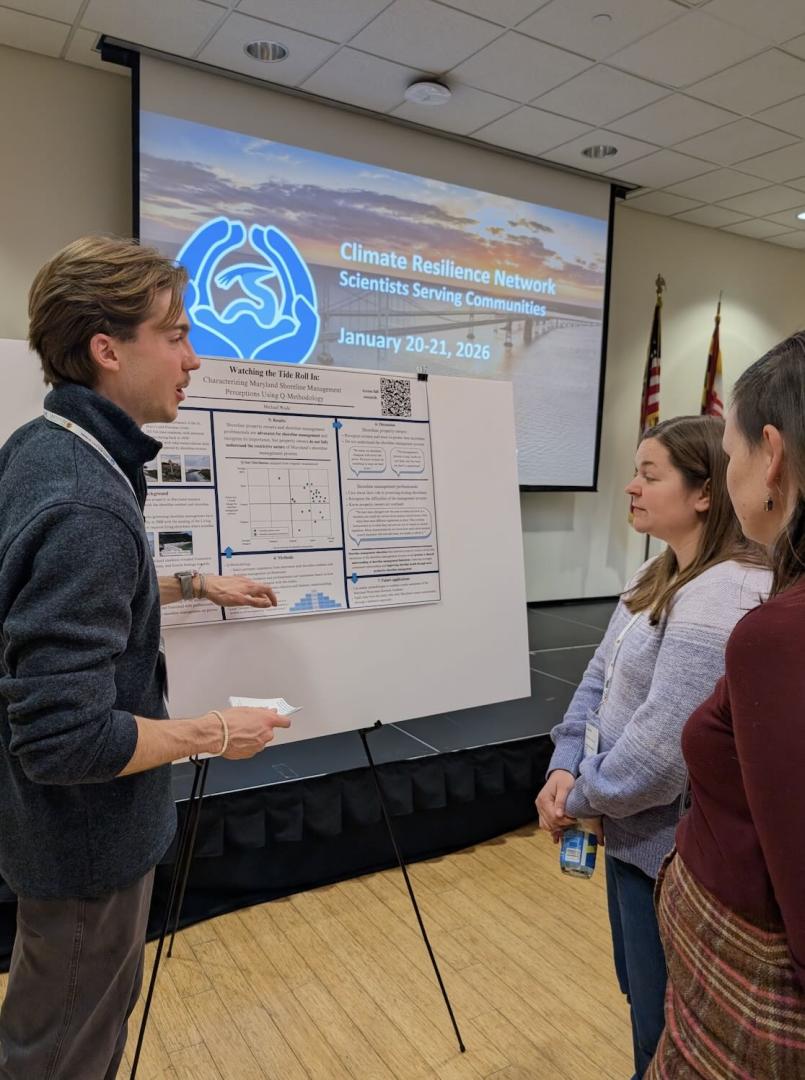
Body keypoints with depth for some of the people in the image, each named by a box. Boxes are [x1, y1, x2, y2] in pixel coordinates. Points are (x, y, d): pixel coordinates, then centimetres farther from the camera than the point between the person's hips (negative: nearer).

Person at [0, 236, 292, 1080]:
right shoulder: (85, 506, -32)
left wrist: (195, 585, 16)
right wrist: (216, 735, -18)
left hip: (72, 822, 9)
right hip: (87, 835, -9)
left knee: (101, 1011, 29)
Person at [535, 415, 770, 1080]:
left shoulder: (724, 598, -28)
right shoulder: (660, 575, 6)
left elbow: (663, 746, -30)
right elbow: (601, 676, 5)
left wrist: (584, 799, -14)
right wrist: (566, 768, -7)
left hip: (672, 847, -9)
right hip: (634, 829, 9)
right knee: (643, 998, 28)